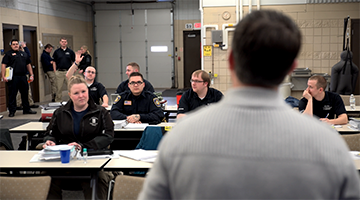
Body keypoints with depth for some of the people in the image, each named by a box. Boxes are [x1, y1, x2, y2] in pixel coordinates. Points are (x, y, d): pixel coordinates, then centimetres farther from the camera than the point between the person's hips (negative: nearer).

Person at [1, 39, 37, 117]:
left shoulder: (24, 54, 18)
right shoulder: (8, 54, 2)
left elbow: (28, 65, 21)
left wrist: (31, 75, 14)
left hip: (23, 77, 5)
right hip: (13, 78, -5)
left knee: (25, 94, 10)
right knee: (12, 95, -1)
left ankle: (26, 109, 21)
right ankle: (12, 111, 5)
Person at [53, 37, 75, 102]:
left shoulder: (70, 51, 5)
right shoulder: (56, 52, 6)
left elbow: (74, 61, 7)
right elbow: (54, 62, 8)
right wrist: (55, 71, -1)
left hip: (68, 71, 0)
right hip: (59, 72, 0)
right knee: (59, 87, 6)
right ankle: (58, 101, 16)